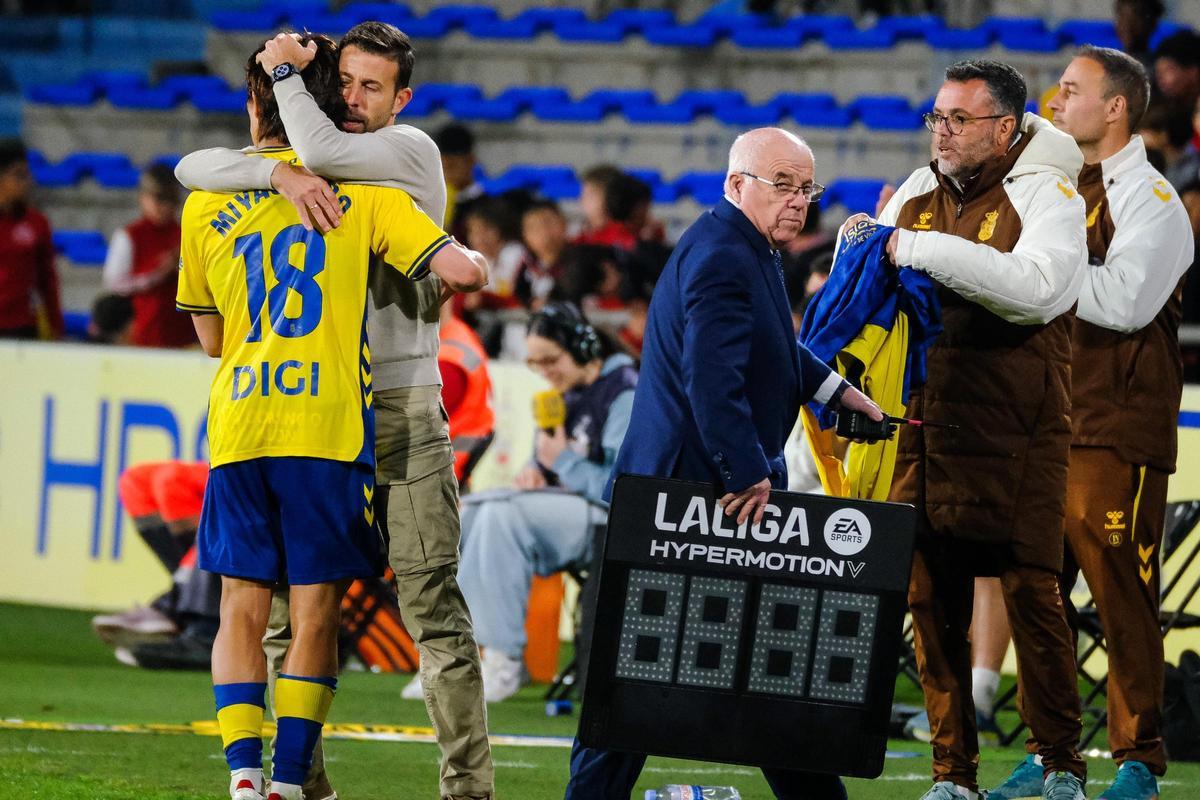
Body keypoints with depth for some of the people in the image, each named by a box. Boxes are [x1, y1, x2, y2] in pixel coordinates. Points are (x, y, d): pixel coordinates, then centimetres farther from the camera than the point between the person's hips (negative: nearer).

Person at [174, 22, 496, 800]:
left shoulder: (412, 152, -1)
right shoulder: (294, 160, 13)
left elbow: (322, 150, -19)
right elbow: (194, 169, -2)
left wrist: (285, 70, -5)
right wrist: (281, 173, -18)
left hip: (403, 411, -5)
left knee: (433, 605, -8)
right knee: (289, 606, 4)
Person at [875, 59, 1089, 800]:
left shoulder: (1047, 196, -4)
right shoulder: (919, 194, 13)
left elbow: (1038, 287, -23)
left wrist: (919, 249, -23)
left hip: (1015, 437, -5)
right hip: (927, 426, 5)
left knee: (1033, 595, -6)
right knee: (934, 601, 2)